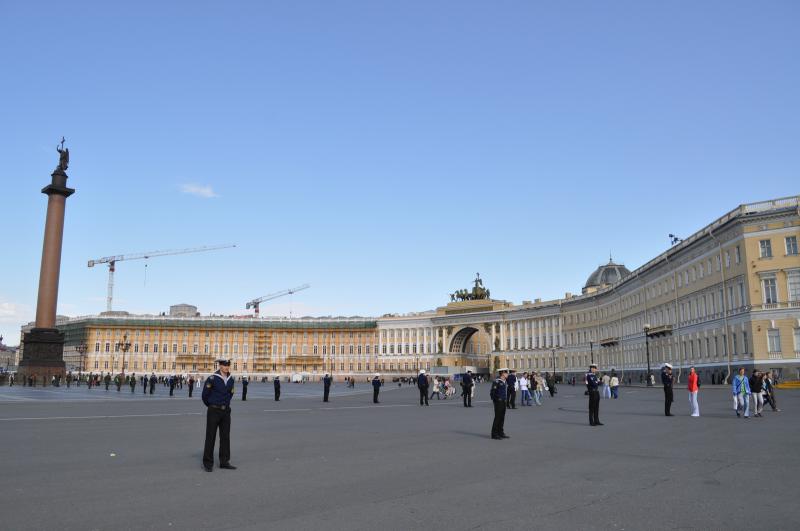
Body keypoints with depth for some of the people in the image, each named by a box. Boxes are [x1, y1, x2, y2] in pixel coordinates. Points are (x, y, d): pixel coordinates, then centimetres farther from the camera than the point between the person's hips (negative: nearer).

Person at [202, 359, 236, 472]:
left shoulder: (231, 379, 4)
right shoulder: (212, 379, -13)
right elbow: (205, 395, -3)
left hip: (226, 411, 5)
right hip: (214, 411, -5)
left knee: (225, 436, 8)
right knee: (210, 437, 2)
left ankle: (224, 461, 17)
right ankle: (208, 463, 10)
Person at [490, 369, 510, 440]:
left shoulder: (505, 381, 12)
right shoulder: (497, 381, -16)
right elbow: (492, 391, -16)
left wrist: (506, 400, 15)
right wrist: (494, 400, -13)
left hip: (504, 402, 8)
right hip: (499, 402, -8)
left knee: (502, 418, 12)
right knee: (497, 417, -4)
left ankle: (501, 433, 20)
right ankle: (494, 434, 2)